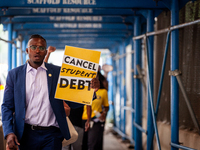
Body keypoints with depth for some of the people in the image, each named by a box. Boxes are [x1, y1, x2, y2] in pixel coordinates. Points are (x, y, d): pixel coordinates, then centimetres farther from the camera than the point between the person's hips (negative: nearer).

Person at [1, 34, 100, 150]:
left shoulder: (57, 72, 6)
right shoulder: (14, 74, 6)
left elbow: (72, 102, 5)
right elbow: (7, 106, 6)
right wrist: (8, 133, -9)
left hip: (51, 136, 0)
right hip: (26, 135, 1)